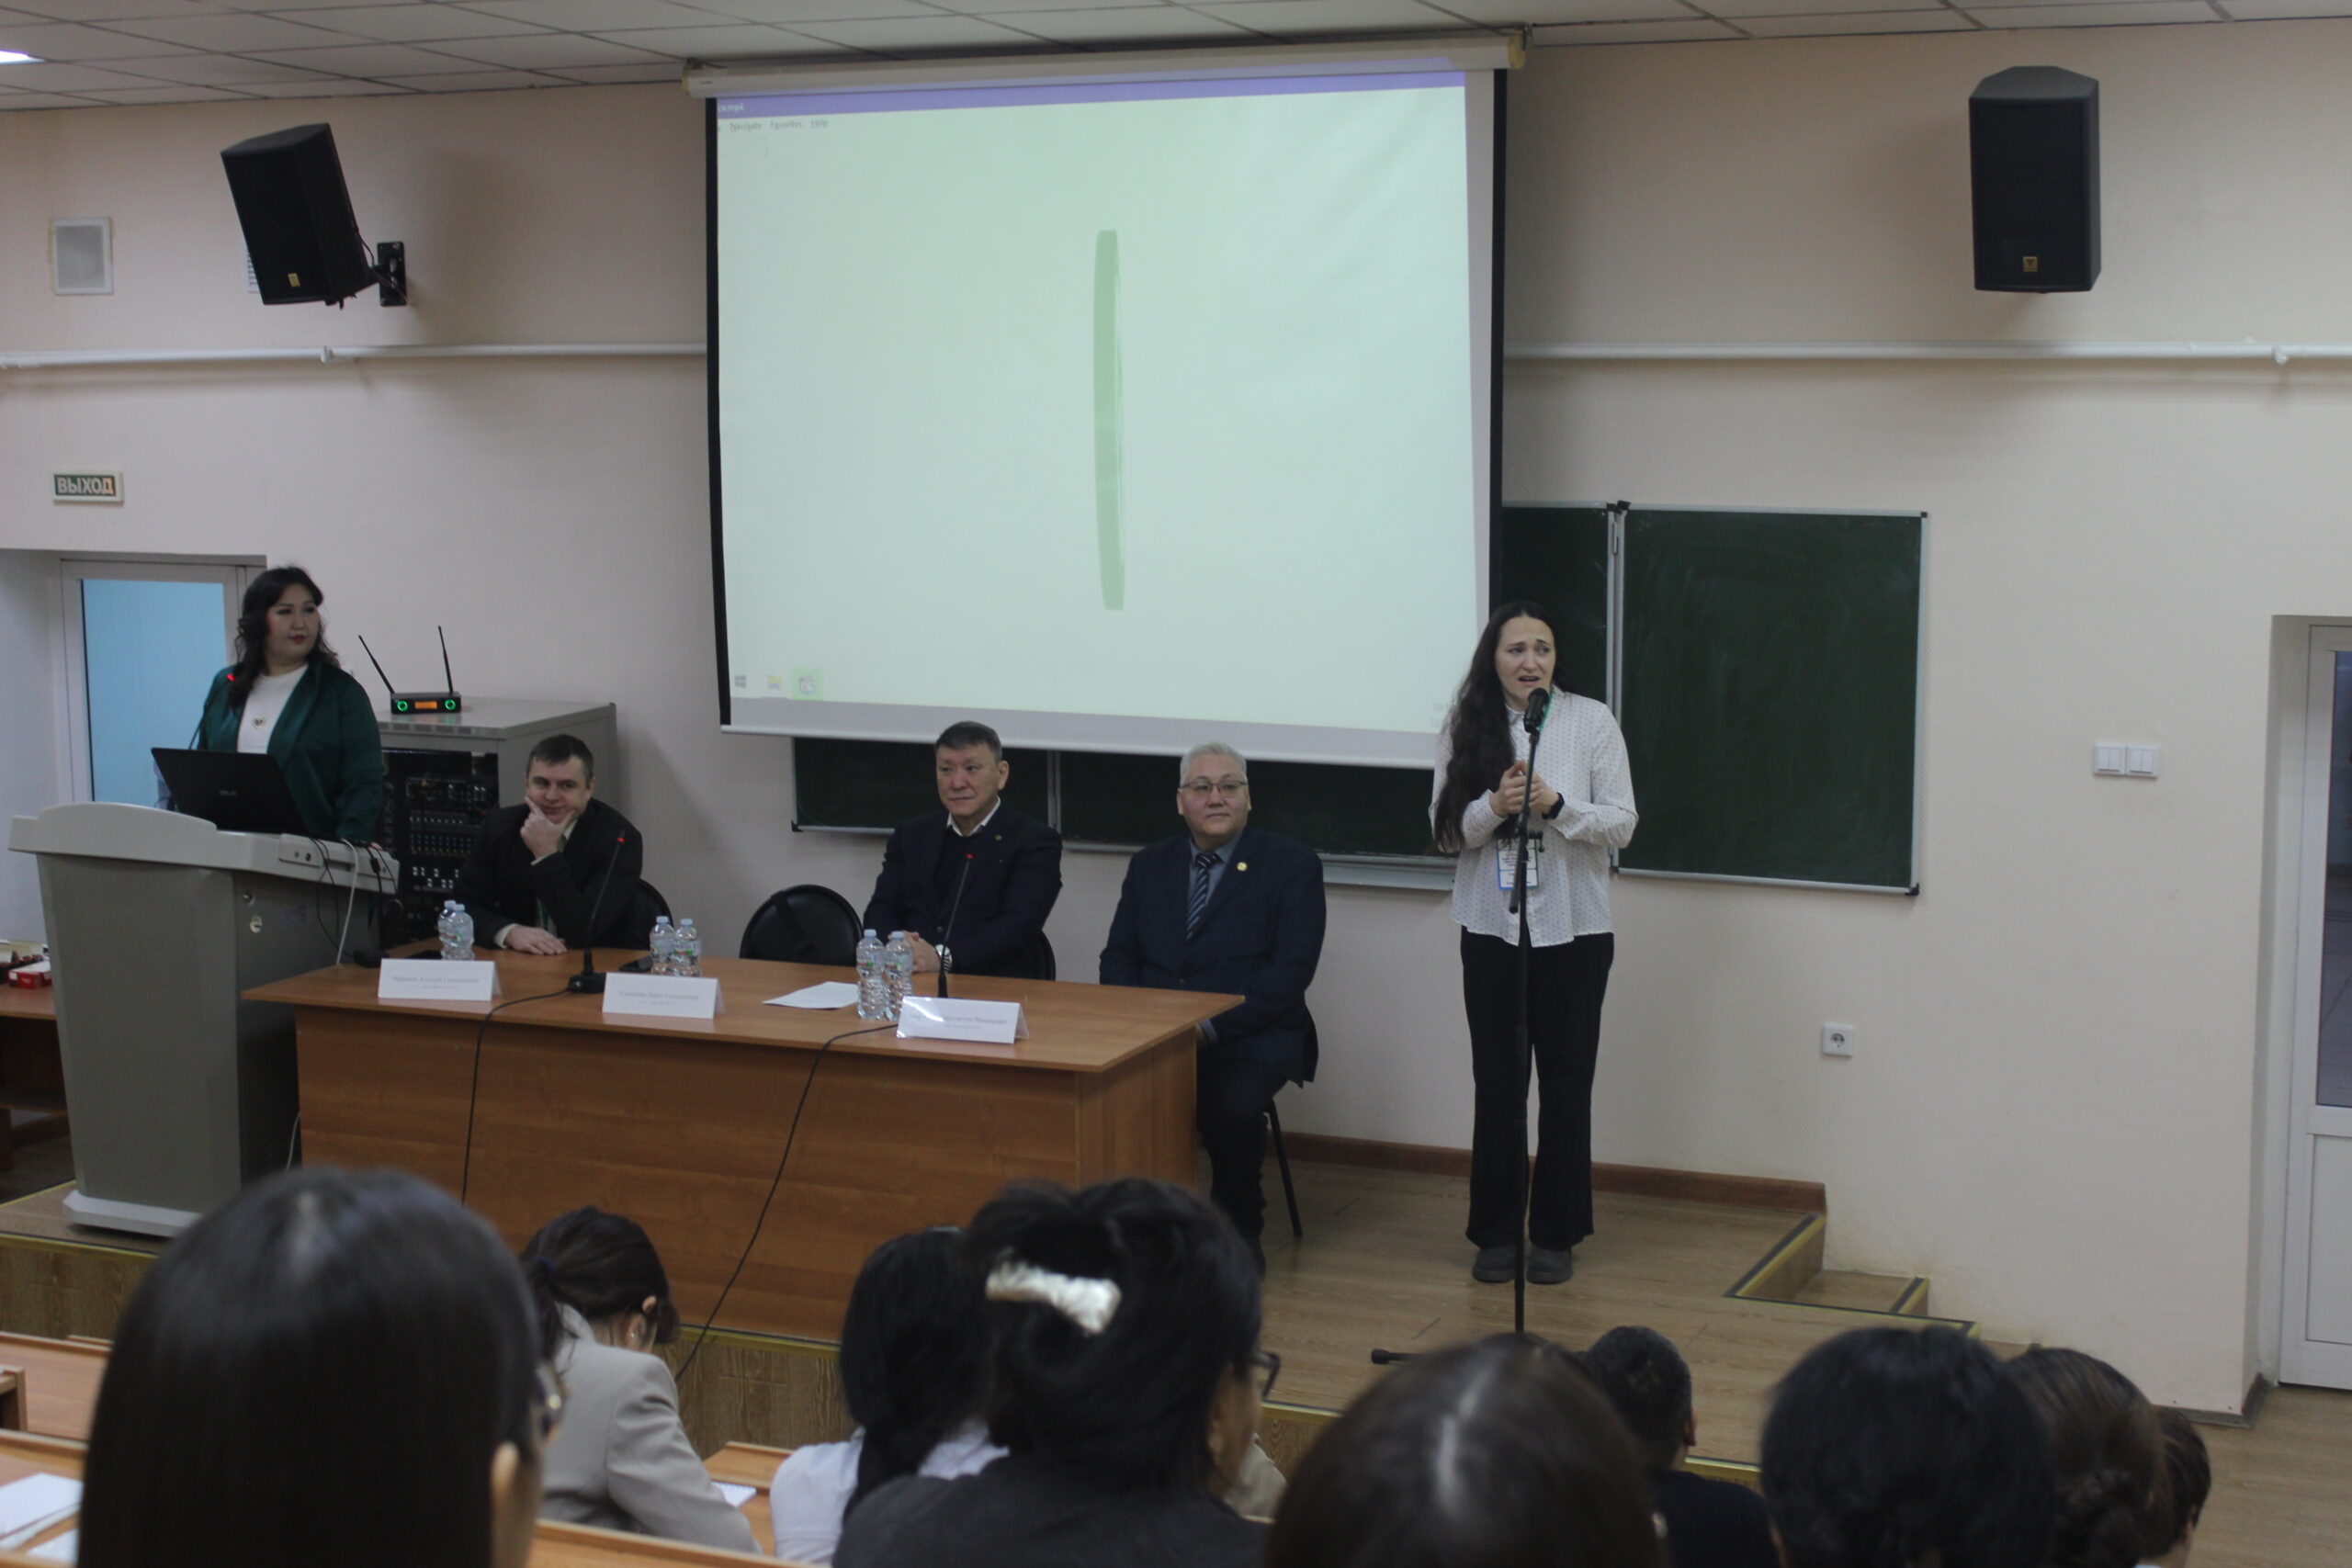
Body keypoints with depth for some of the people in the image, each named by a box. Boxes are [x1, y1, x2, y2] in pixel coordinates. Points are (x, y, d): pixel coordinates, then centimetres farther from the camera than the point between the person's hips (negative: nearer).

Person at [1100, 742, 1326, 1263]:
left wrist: (1211, 1026, -16)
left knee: (1232, 1107, -34)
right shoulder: (1150, 866, 17)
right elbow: (1118, 959, 14)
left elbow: (1292, 968, -7)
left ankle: (1240, 1234, -9)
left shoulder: (1292, 865, 3)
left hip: (1250, 1039, -3)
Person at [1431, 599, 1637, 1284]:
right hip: (1492, 927, 1)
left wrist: (1557, 805, -20)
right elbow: (1446, 828, 2)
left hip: (1573, 929, -1)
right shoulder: (1466, 727, 2)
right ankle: (1496, 1232, 17)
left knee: (1566, 1084, 5)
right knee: (1497, 1082, 6)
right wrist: (1493, 808, -18)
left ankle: (1556, 1234, 17)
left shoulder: (1591, 721, -3)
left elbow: (1622, 823, -4)